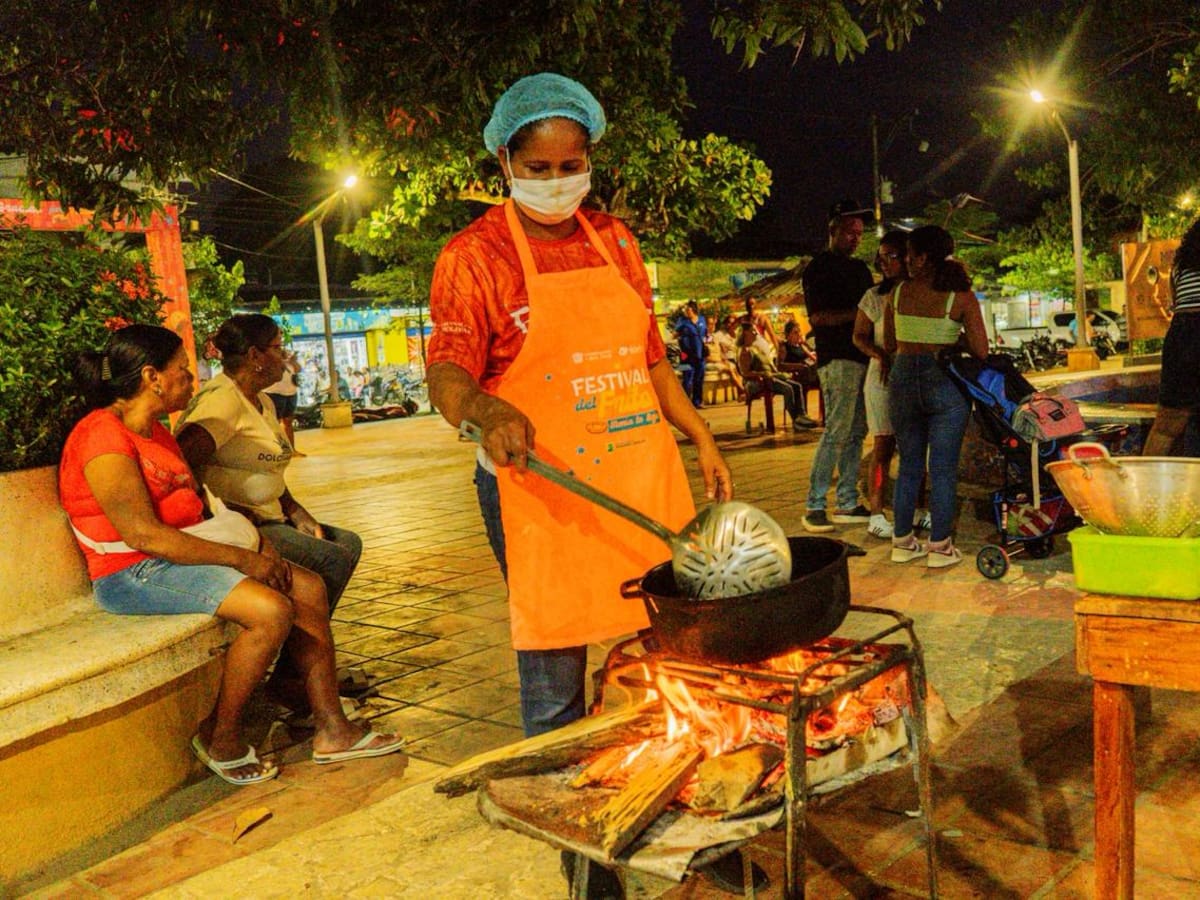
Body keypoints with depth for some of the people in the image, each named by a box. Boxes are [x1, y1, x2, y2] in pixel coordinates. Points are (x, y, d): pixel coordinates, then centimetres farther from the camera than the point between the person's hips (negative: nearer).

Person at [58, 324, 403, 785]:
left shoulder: (155, 431, 16)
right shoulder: (103, 436, -16)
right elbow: (142, 534, -23)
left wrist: (254, 542, -1)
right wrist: (241, 558, -20)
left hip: (183, 554, 10)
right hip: (133, 573, -10)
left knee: (308, 587, -1)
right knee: (272, 609, -27)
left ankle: (331, 729, 2)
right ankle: (220, 739, -6)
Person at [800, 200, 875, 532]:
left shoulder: (860, 268, 22)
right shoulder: (819, 268, -2)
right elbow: (817, 317, -12)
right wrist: (857, 313, -19)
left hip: (864, 357, 8)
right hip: (838, 359, -8)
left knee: (856, 433, 8)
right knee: (837, 431, -12)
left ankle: (847, 504, 14)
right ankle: (814, 507, -7)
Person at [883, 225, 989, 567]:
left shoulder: (897, 293, 1)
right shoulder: (961, 297, -6)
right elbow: (980, 352, -7)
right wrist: (952, 345, 12)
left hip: (902, 378, 3)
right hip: (945, 382, -3)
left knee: (908, 465, 14)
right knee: (943, 468, 4)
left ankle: (903, 542, 19)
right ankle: (940, 546, 7)